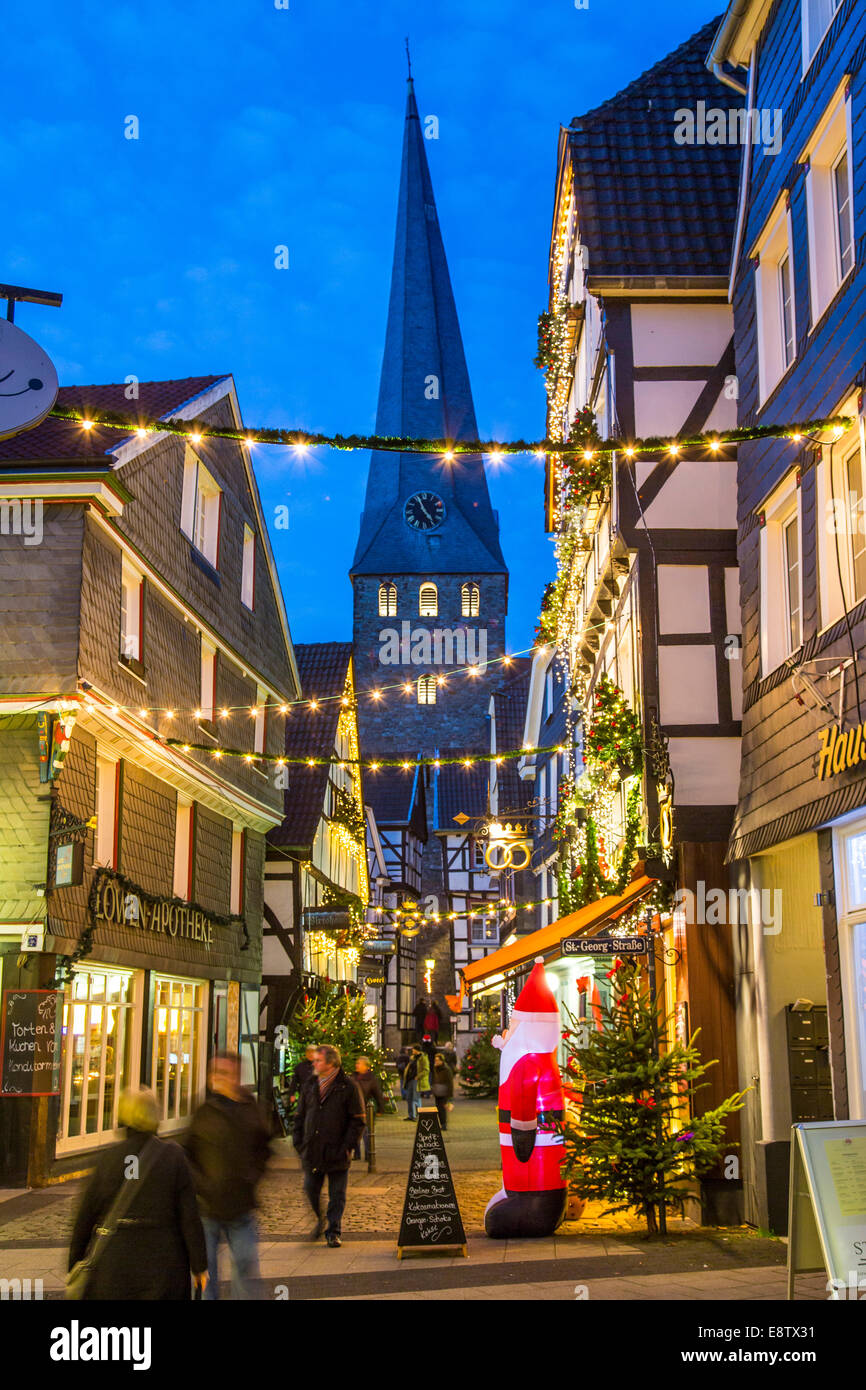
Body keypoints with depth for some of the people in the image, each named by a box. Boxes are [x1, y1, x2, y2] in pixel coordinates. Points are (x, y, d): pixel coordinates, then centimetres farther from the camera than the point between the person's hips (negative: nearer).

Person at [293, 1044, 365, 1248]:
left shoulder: (347, 1087, -5)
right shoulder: (310, 1086, 10)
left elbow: (358, 1120, -4)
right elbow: (300, 1116, 16)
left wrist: (347, 1146, -11)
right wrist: (298, 1141, 6)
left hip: (336, 1152, -4)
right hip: (312, 1151, 4)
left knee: (337, 1195, 4)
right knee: (311, 1189, 7)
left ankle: (333, 1232, 15)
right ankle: (319, 1220, 31)